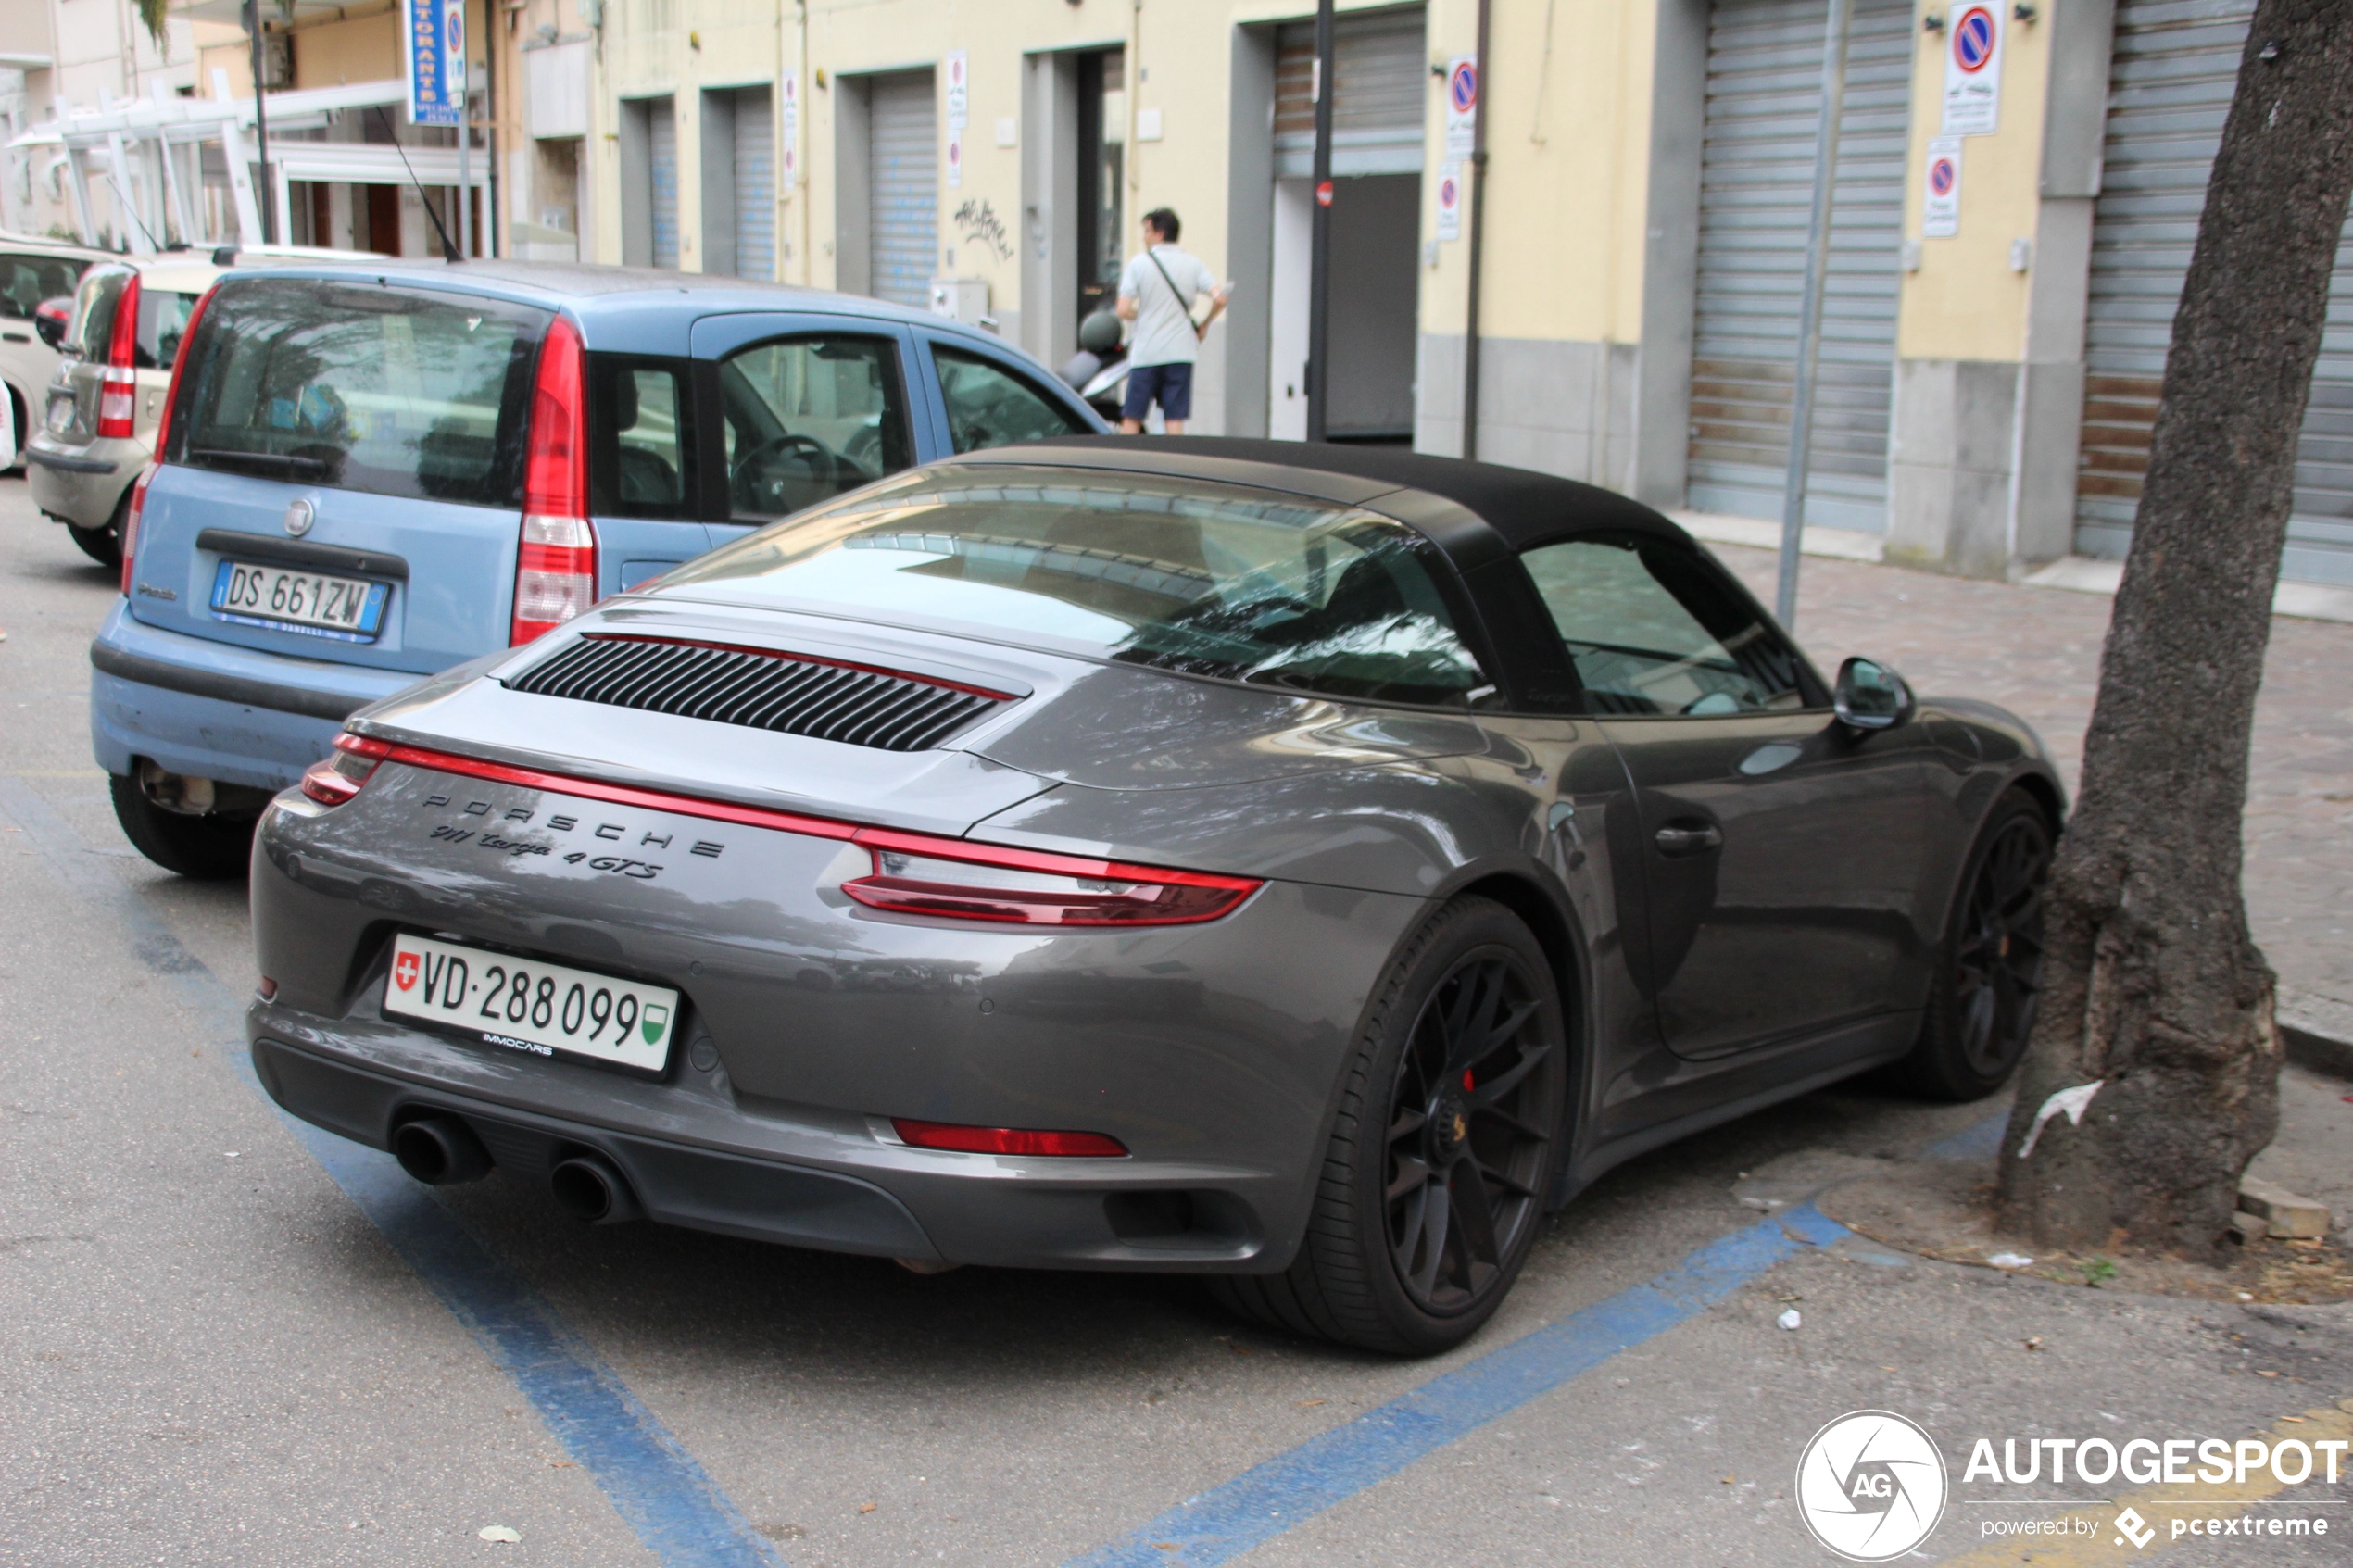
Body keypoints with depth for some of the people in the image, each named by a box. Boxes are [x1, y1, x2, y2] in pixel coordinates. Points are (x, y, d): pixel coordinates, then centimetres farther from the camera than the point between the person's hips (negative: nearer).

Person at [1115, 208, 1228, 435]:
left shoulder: (1139, 263, -1)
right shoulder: (1192, 264, 6)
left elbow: (1123, 311, -8)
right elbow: (1219, 298, -6)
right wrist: (1203, 325, 10)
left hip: (1146, 353, -2)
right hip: (1181, 352, 2)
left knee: (1131, 420, 4)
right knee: (1175, 420, 2)